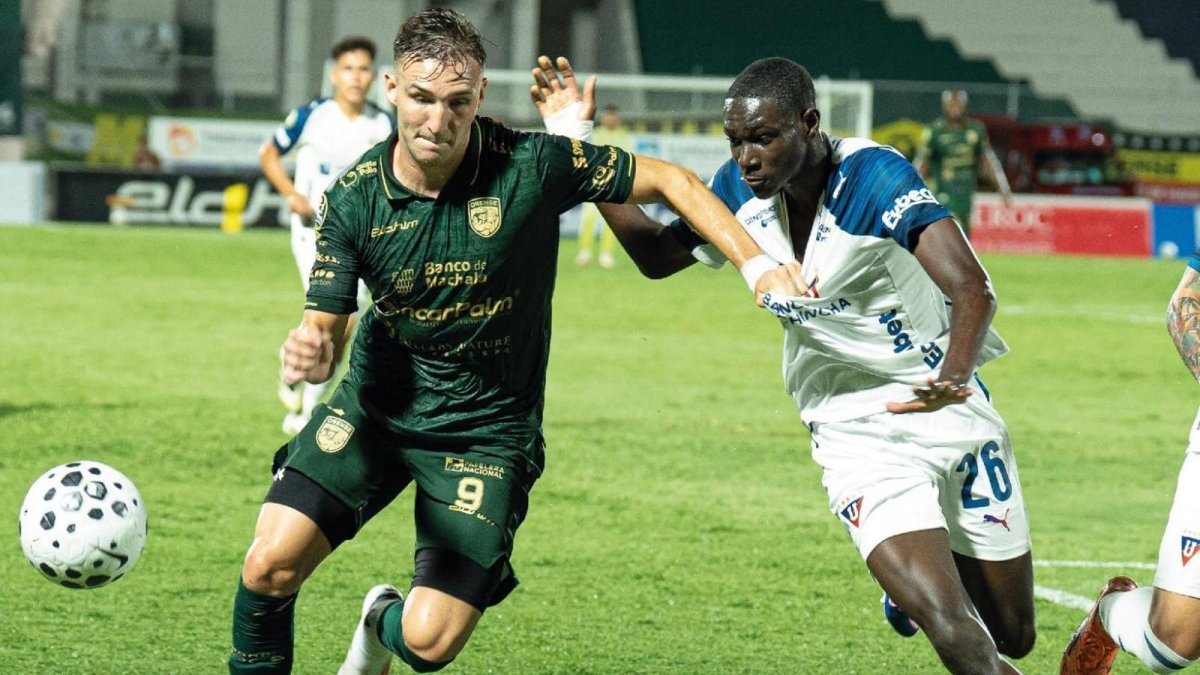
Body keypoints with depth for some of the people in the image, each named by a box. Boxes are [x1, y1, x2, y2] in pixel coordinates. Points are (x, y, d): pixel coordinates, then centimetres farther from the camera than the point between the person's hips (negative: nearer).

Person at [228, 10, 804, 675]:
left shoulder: (532, 165, -19)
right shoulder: (352, 198, -13)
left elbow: (669, 181, -8)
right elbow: (327, 323, -9)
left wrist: (757, 264, -16)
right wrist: (310, 352, -34)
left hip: (486, 429, -2)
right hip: (375, 411, 2)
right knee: (269, 565, -15)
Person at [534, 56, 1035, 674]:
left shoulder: (875, 178, -22)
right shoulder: (740, 191, -6)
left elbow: (972, 288, -33)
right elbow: (657, 256, 11)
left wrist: (955, 378, -53)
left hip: (950, 415, -2)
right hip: (857, 433, 2)